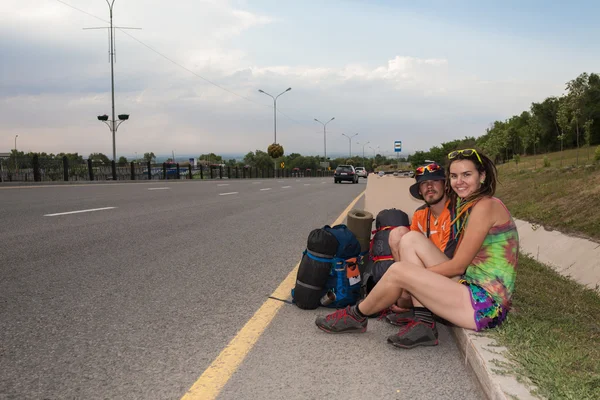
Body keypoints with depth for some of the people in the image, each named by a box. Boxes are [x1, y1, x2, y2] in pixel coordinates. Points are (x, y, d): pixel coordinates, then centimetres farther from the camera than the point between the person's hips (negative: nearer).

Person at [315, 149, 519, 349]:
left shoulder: (486, 205, -13)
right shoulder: (468, 205, 16)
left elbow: (458, 266, -14)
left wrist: (416, 273, -4)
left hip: (485, 304, -9)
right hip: (470, 289, 9)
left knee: (399, 271, -18)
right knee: (411, 239, 1)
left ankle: (356, 316, 10)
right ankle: (423, 323, -5)